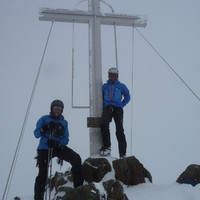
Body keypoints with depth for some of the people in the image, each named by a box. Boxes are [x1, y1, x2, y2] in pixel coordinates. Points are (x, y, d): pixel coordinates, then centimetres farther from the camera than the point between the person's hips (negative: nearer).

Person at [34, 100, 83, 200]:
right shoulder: (44, 119, 8)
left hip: (59, 147, 2)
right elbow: (36, 134, -1)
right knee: (42, 174, -8)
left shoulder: (64, 122, 14)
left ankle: (78, 187, -14)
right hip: (44, 148, -2)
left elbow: (66, 139, 6)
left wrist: (57, 143, -15)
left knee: (76, 159, -20)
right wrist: (46, 127, -19)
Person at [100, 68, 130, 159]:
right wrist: (104, 107, 9)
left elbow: (127, 97, 22)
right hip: (107, 109, 1)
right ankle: (107, 146, -21)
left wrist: (121, 105, 8)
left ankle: (123, 154, -5)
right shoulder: (104, 86, 20)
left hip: (118, 109, -1)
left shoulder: (121, 86, 17)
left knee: (119, 130, -9)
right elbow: (101, 98, 25)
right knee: (103, 123, -29)